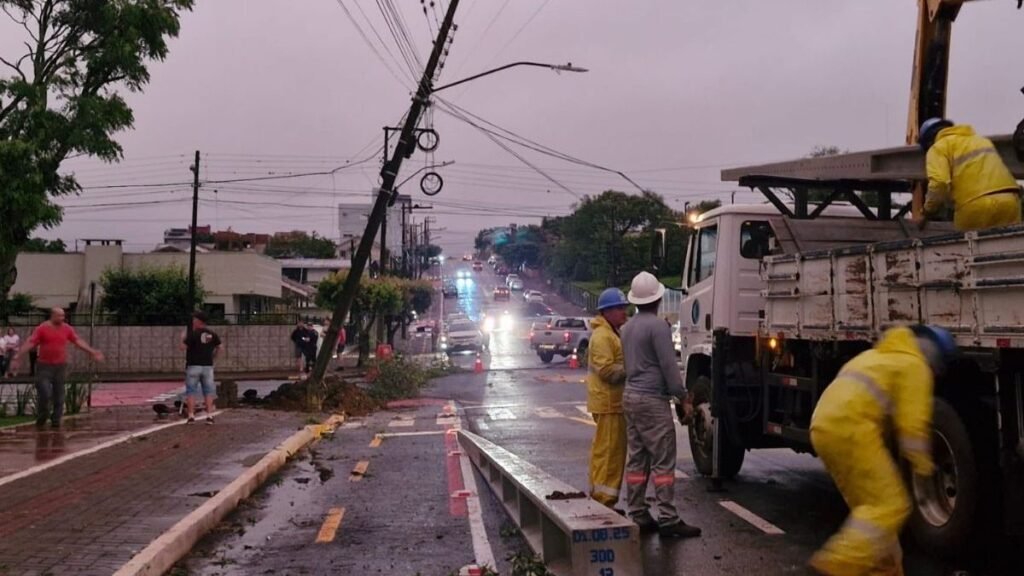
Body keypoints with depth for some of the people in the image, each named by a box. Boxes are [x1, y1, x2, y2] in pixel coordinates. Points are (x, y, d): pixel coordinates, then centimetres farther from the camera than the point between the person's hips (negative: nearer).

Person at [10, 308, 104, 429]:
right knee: (44, 394, -9)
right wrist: (17, 358, -19)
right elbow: (29, 343, -12)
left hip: (61, 366, 3)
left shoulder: (67, 329, 3)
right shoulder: (42, 328, -7)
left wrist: (92, 352, -2)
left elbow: (78, 341, 5)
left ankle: (56, 420, 14)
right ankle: (41, 418, 13)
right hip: (44, 366, -3)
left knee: (59, 396, 5)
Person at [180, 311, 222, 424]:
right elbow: (219, 348, 12)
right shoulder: (212, 334, 6)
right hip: (208, 366, 4)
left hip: (193, 366, -4)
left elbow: (184, 347, -12)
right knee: (208, 391, 6)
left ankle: (191, 416, 0)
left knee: (191, 391, 3)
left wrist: (183, 339, 6)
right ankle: (209, 416, 1)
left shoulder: (193, 334, -11)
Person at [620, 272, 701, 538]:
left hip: (631, 396, 9)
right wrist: (683, 398, -9)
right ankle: (668, 520, -6)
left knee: (636, 460, 9)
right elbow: (669, 366, -15)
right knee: (663, 462, -6)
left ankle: (637, 516, 12)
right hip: (653, 399, -9)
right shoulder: (657, 325, -13)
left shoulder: (627, 327, 13)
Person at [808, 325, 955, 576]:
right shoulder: (914, 365, 3)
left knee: (870, 504, 18)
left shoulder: (876, 355, 30)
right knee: (890, 505, -8)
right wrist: (921, 463, 3)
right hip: (850, 430, -9)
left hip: (824, 426, 9)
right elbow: (912, 420, -5)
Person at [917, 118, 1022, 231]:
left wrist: (926, 216, 3)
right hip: (1009, 200, 6)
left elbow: (939, 184, -8)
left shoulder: (938, 148, 9)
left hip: (977, 206, -6)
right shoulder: (981, 139, 32)